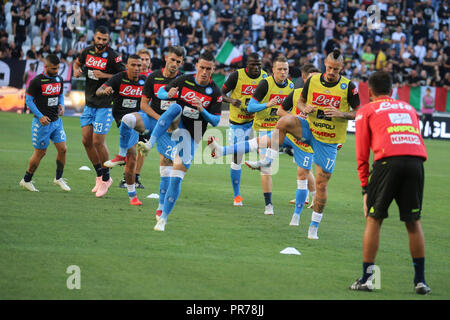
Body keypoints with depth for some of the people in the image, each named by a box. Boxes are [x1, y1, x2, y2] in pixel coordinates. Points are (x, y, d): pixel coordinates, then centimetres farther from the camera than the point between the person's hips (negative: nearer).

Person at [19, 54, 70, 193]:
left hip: (56, 121, 6)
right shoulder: (37, 81, -13)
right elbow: (28, 100, -9)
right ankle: (26, 180, 17)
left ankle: (59, 178, 18)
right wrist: (40, 116, -17)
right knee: (40, 153, 1)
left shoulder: (58, 79, 6)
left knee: (62, 149, -1)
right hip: (42, 122, -6)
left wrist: (61, 105, 0)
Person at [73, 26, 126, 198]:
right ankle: (100, 176, 21)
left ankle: (106, 178, 9)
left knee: (98, 141, -8)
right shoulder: (88, 51, 5)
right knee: (86, 140, 6)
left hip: (105, 105, -7)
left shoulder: (113, 56, -14)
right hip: (89, 104, 7)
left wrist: (105, 76, -22)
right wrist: (76, 70, 2)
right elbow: (78, 63, 24)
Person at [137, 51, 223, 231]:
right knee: (176, 107, -32)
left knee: (176, 177, -10)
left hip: (191, 135, -1)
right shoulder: (184, 81, -2)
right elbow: (160, 92, 4)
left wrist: (202, 110, -25)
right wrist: (168, 94, -20)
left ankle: (163, 217, 1)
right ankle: (149, 144, -45)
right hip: (177, 124, 1)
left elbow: (215, 121, -5)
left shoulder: (215, 92, -6)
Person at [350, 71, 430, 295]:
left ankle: (366, 279, 4)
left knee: (373, 220, 6)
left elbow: (362, 154, 14)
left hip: (388, 160, -3)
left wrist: (365, 187, 18)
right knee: (414, 222, 11)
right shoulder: (408, 108, 30)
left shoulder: (366, 111, 19)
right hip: (416, 159, 3)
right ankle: (420, 280, 12)